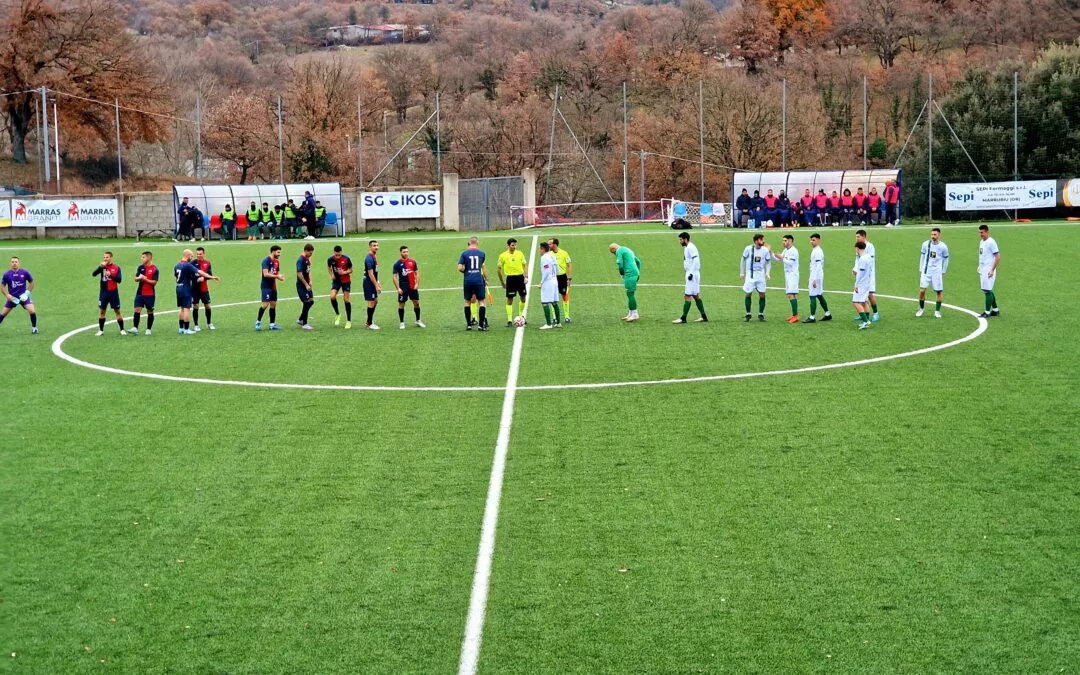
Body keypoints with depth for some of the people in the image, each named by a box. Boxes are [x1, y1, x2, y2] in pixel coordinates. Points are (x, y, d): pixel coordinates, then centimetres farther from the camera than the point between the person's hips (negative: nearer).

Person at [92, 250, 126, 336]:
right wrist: (101, 267, -23)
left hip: (113, 292, -2)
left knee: (117, 311, 2)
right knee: (102, 311, 4)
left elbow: (119, 280, -10)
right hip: (103, 292, 2)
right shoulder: (102, 267, 3)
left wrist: (110, 275, -23)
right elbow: (93, 274, -11)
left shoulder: (116, 268, -2)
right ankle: (101, 330, 12)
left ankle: (122, 329, 8)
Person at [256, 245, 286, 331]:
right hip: (266, 287, -8)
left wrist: (280, 277, -4)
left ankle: (272, 324, 10)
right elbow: (265, 274, -21)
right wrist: (277, 276, -21)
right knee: (265, 304, -12)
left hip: (273, 287, 8)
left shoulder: (277, 261, 11)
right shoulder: (266, 261, -13)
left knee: (273, 304, 6)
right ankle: (258, 322, 2)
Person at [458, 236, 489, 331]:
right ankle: (481, 325, -2)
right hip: (479, 280, -1)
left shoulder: (464, 254, -1)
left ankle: (468, 324, 12)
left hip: (468, 280, 1)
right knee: (482, 301, 5)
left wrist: (465, 271, 12)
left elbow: (460, 268, -8)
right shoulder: (481, 254, 3)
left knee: (467, 302, 12)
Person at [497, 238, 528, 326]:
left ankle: (521, 316, 29)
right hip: (510, 278, -3)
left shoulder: (520, 254, 4)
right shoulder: (503, 255, -3)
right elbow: (498, 268, 4)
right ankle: (509, 320, 1)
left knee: (523, 298, 10)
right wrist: (502, 282, 4)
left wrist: (526, 277, -2)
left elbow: (525, 265, 10)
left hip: (520, 277, 3)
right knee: (510, 300, -2)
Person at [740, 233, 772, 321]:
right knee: (748, 294, -1)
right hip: (750, 274, -2)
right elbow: (743, 260, 4)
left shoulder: (765, 250, -2)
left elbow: (768, 262, 7)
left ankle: (761, 314, 10)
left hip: (761, 274, 2)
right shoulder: (748, 249, -8)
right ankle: (748, 314, 11)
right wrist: (742, 273, 4)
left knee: (762, 294, -1)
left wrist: (768, 273, -7)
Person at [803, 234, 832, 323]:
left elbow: (818, 266, -21)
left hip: (816, 276, -11)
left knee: (813, 296, -9)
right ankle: (828, 314, 25)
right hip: (814, 276, 11)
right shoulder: (814, 250, 15)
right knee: (819, 295, 17)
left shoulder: (818, 252, -16)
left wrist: (815, 279, -24)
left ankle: (812, 317, -9)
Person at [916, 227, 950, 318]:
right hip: (926, 271, 1)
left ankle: (937, 311, 10)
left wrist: (943, 272, 6)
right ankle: (921, 309, 12)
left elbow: (945, 260, 7)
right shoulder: (926, 244, 0)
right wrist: (921, 270, 9)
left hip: (937, 272, -1)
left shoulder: (943, 246, -4)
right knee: (922, 290, -6)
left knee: (939, 291, -2)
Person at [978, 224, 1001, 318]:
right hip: (982, 270, 9)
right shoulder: (981, 241, 13)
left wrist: (992, 270, -19)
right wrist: (979, 266, 18)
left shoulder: (991, 242, -14)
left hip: (989, 270, -9)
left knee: (987, 290, -7)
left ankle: (987, 312, -3)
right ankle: (995, 310, 24)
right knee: (988, 290, 14)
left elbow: (998, 257, -16)